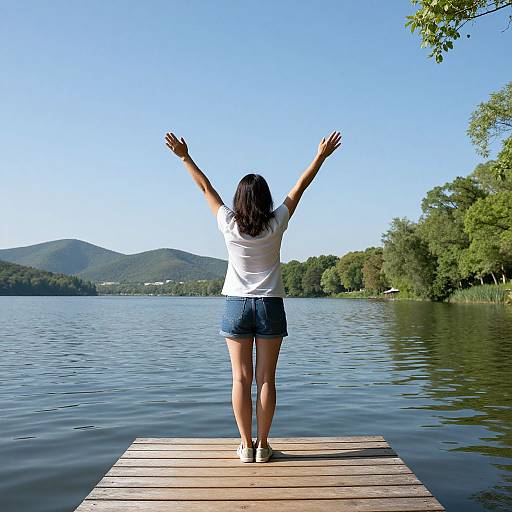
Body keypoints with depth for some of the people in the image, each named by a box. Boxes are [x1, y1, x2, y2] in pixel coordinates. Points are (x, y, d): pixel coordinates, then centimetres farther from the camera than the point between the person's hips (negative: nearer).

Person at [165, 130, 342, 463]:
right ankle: (262, 445, 10)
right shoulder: (276, 224, -6)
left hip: (236, 306, 0)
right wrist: (321, 156, 13)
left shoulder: (229, 225, -5)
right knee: (266, 379, 4)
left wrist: (184, 157, 15)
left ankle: (246, 445, 9)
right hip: (270, 306, 0)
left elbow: (206, 186, 4)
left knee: (241, 379, 5)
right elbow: (300, 187, 3)